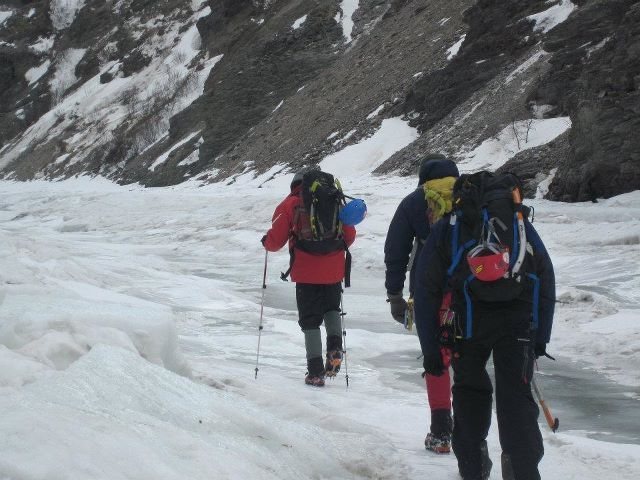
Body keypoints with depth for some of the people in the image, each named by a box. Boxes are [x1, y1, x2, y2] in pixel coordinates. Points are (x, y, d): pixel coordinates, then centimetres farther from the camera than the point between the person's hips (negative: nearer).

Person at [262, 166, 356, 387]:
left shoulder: (290, 205, -1)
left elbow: (275, 241, -3)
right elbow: (349, 236, 9)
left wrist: (266, 242, 20)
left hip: (307, 273, -2)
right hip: (334, 271, 2)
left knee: (310, 320, 8)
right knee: (332, 309, 26)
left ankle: (315, 371, 6)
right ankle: (335, 347, 1)